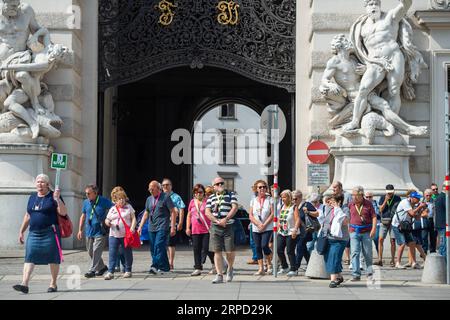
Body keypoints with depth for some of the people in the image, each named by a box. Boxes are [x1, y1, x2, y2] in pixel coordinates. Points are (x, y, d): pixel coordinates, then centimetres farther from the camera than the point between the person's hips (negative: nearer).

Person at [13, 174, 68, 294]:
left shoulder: (53, 197, -2)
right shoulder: (32, 197, 15)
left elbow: (63, 213, -11)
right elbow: (28, 216, 21)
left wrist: (57, 199, -21)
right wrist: (21, 231, 18)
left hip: (50, 233, -4)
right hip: (34, 233, 5)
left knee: (53, 258, 2)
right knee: (29, 257, -7)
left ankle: (53, 284, 14)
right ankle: (24, 284, -13)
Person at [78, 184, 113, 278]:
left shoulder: (104, 201, -6)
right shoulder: (86, 202, 8)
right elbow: (83, 216, 16)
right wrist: (80, 230, 13)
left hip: (100, 232, -6)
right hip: (89, 231, 6)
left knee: (96, 252, -12)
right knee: (90, 252, 11)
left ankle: (92, 270, -8)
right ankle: (102, 267, 27)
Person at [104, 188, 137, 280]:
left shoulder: (128, 207, 5)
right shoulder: (112, 209, 11)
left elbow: (133, 218, 1)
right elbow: (107, 219, 18)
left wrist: (132, 227, -16)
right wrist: (107, 222, -6)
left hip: (126, 235, -2)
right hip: (114, 235, 2)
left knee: (127, 253, 7)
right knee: (112, 254, -6)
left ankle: (128, 271, 19)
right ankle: (110, 272, -9)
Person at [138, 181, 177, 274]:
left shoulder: (165, 197, -1)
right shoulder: (149, 199, 16)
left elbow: (173, 212, -3)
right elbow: (146, 214, 23)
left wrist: (173, 227, -9)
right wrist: (140, 226, 14)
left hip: (162, 227, -7)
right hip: (152, 228, 7)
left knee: (159, 246, -19)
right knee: (153, 248, 4)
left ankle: (156, 266, -24)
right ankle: (164, 267, 10)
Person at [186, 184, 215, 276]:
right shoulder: (192, 202, 12)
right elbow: (189, 216, 18)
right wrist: (188, 228, 13)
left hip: (207, 230, -4)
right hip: (195, 230, 4)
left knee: (207, 248, -5)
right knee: (196, 249, 4)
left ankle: (214, 263, 19)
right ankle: (198, 268, 9)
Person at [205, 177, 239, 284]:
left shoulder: (231, 195, 8)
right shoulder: (211, 197, 14)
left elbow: (235, 208, -5)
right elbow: (207, 212, 5)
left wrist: (226, 219, -16)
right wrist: (217, 221, -10)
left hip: (228, 226, -2)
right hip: (215, 227, 2)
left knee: (230, 251, -4)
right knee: (217, 251, -3)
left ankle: (230, 269, 24)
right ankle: (219, 275, 0)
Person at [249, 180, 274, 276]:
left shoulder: (270, 199, 1)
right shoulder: (253, 201, 10)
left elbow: (272, 214, -5)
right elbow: (250, 215, 5)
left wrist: (264, 224, -13)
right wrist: (258, 224, -11)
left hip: (267, 228, -4)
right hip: (255, 228, 4)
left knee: (264, 246, -16)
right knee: (258, 247, 2)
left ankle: (269, 263, 6)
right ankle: (261, 268, 5)